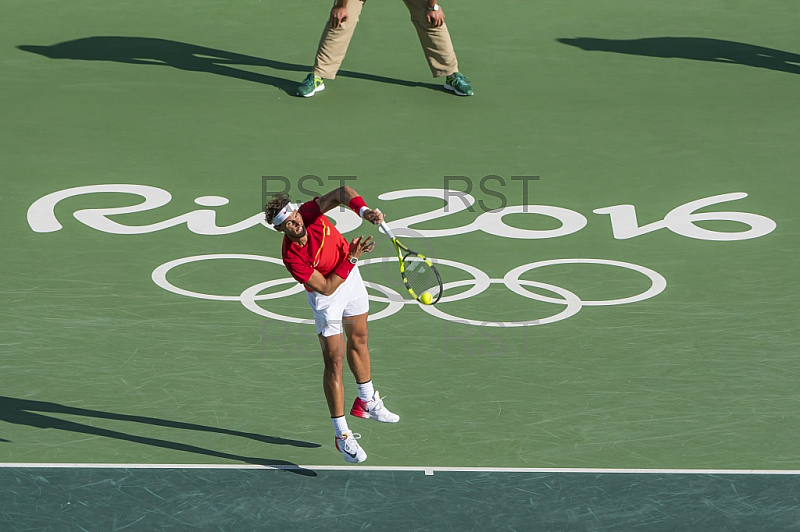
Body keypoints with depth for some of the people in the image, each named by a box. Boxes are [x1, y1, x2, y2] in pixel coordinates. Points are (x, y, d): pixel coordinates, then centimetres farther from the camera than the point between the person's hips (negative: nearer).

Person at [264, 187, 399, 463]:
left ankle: (367, 402, 45)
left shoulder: (310, 213, -28)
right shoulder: (292, 257, -36)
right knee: (334, 360, -9)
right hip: (326, 295, -6)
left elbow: (342, 192, -31)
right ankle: (342, 434, -3)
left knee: (359, 339, 23)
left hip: (350, 275, 6)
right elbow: (327, 288, -32)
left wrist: (363, 210, -49)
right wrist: (352, 258, -36)